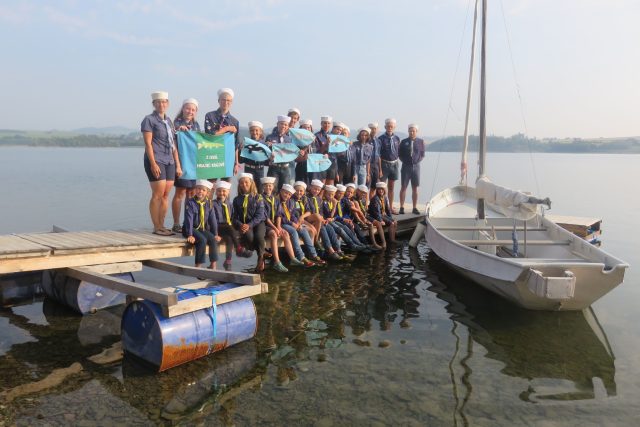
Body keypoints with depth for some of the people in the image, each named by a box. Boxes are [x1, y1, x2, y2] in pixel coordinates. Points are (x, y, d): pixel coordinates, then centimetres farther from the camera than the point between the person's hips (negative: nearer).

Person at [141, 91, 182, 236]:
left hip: (169, 162, 6)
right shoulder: (149, 120, 0)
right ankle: (156, 227, -1)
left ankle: (162, 226, 11)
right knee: (157, 195, -8)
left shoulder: (168, 121, 19)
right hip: (156, 161, -6)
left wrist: (178, 165, 13)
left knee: (165, 196, 5)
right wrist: (153, 164, -16)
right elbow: (148, 143, -8)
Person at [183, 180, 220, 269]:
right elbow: (189, 219, -17)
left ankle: (213, 265, -10)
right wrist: (189, 235, -23)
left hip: (203, 229, 5)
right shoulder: (191, 202, -11)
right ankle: (198, 265, -19)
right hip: (192, 228, -5)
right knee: (202, 240, -29)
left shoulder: (208, 204, 3)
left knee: (213, 239, -20)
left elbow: (213, 219, 4)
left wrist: (215, 234, 0)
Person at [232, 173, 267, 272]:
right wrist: (240, 225, -15)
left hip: (257, 223, -1)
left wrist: (249, 225, -21)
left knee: (259, 236, -34)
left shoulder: (258, 197, 3)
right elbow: (235, 217, 7)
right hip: (243, 224, 1)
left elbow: (259, 215, -6)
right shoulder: (237, 200, 10)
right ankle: (263, 254, -7)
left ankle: (261, 257, -8)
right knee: (248, 236, -33)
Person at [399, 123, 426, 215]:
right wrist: (404, 161, 0)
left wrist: (418, 160, 0)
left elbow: (422, 154, 10)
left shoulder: (420, 142, 3)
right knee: (403, 187, 0)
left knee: (415, 188, 4)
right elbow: (399, 154, 7)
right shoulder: (404, 142, 1)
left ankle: (415, 208, 9)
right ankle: (402, 207, 5)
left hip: (416, 166, 1)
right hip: (406, 166, -1)